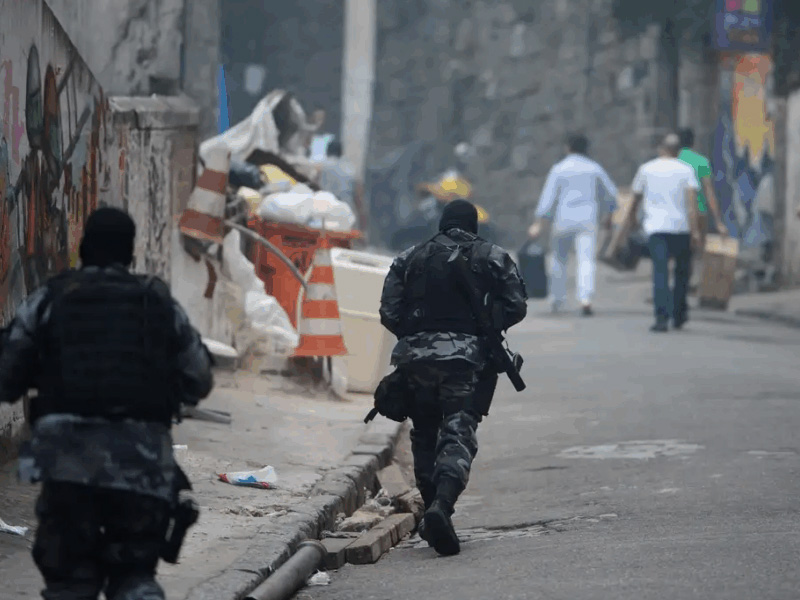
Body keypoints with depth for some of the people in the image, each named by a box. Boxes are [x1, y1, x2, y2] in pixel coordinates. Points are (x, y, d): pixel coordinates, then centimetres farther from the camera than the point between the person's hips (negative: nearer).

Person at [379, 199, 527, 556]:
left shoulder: (410, 259, 13)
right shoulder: (492, 258, 9)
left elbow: (389, 313, 5)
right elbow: (516, 306, 2)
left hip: (416, 356, 2)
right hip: (466, 357, -2)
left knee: (425, 434, 17)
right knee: (458, 434, -9)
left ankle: (432, 505, 14)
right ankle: (441, 505, -31)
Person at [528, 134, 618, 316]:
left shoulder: (559, 169, -1)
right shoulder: (594, 168, 7)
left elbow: (548, 196, -8)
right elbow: (610, 192, 17)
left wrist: (538, 222, -9)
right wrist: (608, 215, 32)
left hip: (563, 219, -1)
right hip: (587, 220, 1)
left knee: (559, 259, 18)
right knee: (586, 261, -8)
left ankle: (557, 299, 25)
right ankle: (585, 299, -27)